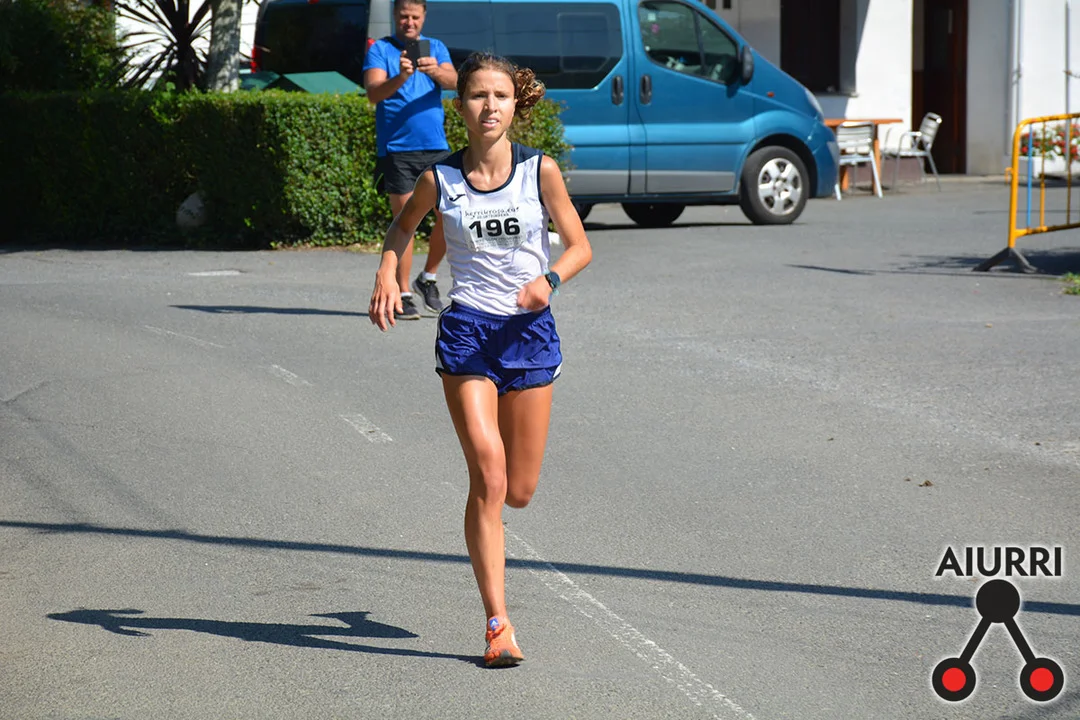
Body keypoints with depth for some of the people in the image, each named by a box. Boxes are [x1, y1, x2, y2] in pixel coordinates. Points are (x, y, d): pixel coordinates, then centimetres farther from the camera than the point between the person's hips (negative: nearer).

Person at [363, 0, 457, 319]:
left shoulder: (436, 48, 13)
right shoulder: (380, 50, 2)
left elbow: (453, 82, -5)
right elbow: (374, 92, -13)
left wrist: (436, 71, -27)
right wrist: (400, 78, -32)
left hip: (436, 146, 3)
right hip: (396, 147, -3)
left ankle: (428, 278, 19)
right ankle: (403, 296, 2)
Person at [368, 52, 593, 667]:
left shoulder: (541, 171, -2)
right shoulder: (440, 180, -1)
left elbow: (581, 246, 2)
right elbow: (403, 226, 19)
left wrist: (550, 279, -18)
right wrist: (387, 276, 1)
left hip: (530, 331, 1)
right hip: (466, 332, -1)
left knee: (519, 492, 7)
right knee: (488, 478, -13)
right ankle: (499, 625, -10)